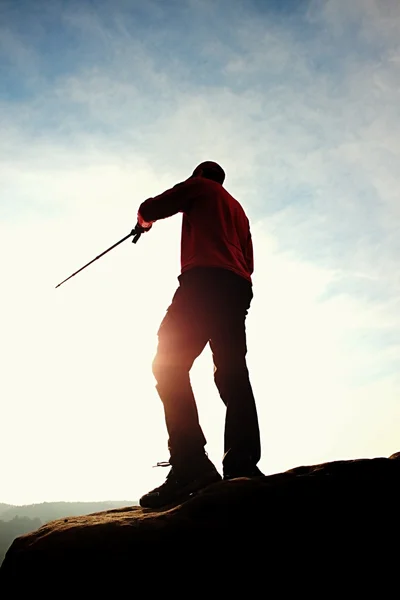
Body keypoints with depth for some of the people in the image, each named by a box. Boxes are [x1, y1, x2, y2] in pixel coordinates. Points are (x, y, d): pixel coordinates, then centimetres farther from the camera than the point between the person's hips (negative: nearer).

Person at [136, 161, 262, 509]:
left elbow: (150, 208, 12)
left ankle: (191, 465, -28)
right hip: (239, 286, 8)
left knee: (169, 363, -14)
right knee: (233, 374, 0)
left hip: (205, 279, -7)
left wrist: (144, 221, 33)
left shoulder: (200, 186, 16)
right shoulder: (237, 208, 35)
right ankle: (243, 466, -11)